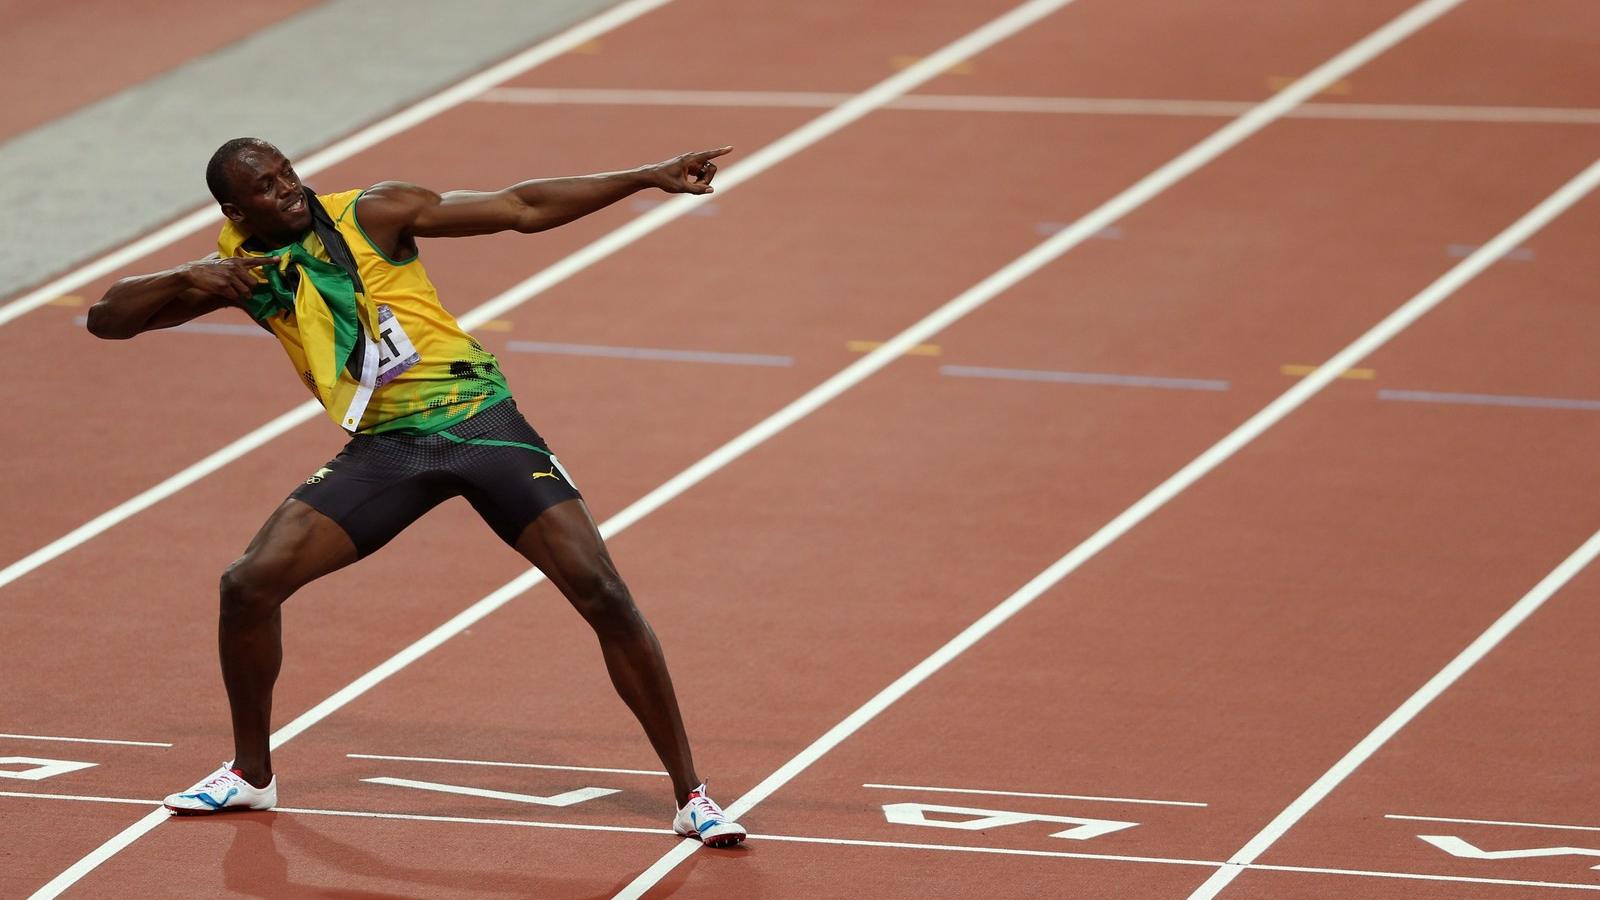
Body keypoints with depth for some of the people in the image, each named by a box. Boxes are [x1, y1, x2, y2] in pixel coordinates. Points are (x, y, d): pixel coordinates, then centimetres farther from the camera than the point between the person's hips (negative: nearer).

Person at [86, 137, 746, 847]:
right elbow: (106, 319, 7)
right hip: (384, 447, 3)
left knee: (602, 594, -14)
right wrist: (185, 280, -13)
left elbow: (522, 209, -5)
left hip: (480, 419, -3)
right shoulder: (238, 270, 5)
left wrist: (648, 177, -12)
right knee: (249, 584, -9)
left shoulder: (371, 214, -5)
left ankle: (690, 796, -5)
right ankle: (251, 774, 15)